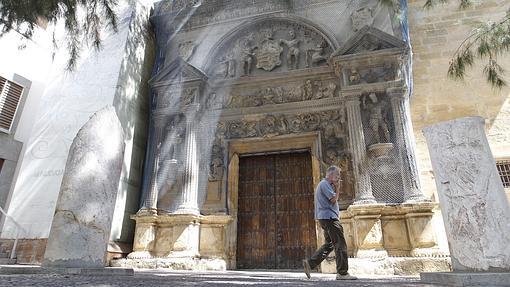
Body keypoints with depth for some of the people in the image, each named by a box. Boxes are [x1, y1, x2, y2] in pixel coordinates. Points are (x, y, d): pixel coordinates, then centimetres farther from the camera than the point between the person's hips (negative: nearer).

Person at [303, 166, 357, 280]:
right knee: (340, 244, -7)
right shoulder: (325, 184, -11)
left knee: (329, 244, 13)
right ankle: (342, 273, -1)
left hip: (326, 218, 11)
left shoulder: (324, 184, 23)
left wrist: (335, 187, 14)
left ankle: (310, 263, 12)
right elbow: (333, 199, -16)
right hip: (329, 217, -11)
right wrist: (337, 188, -4)